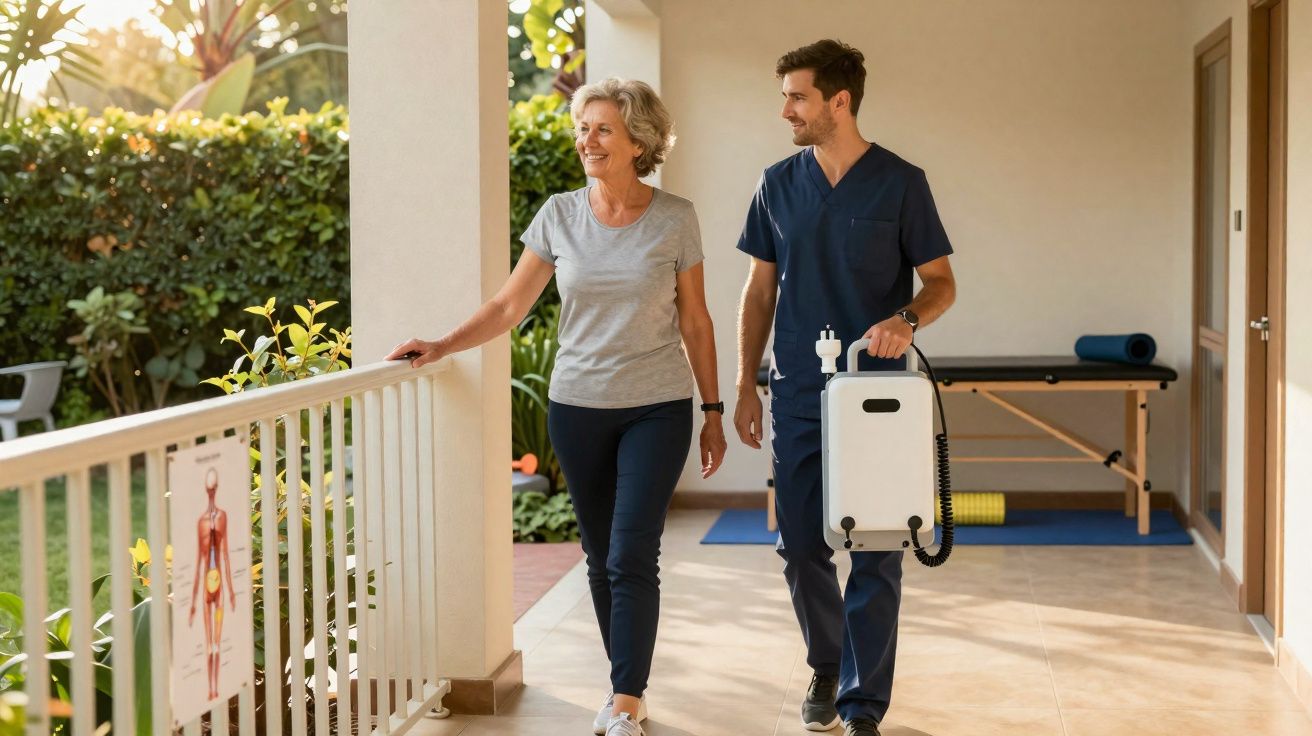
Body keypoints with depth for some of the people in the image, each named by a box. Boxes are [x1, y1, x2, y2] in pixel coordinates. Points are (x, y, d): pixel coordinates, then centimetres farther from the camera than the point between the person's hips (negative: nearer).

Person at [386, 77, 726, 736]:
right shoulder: (560, 215, 1)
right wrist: (442, 347, -8)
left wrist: (712, 412, 4)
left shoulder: (674, 220, -3)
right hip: (577, 406, 3)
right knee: (601, 556, 9)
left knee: (632, 556, -10)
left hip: (657, 409, -3)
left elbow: (695, 322, 3)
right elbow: (509, 306, 4)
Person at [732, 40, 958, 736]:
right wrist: (745, 385, 5)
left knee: (876, 553, -1)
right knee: (800, 545, 7)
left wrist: (906, 319, -22)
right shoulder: (778, 184, 6)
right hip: (797, 393, 3)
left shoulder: (900, 182, -3)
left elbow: (941, 282, 0)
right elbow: (760, 289, 10)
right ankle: (826, 665, 31)